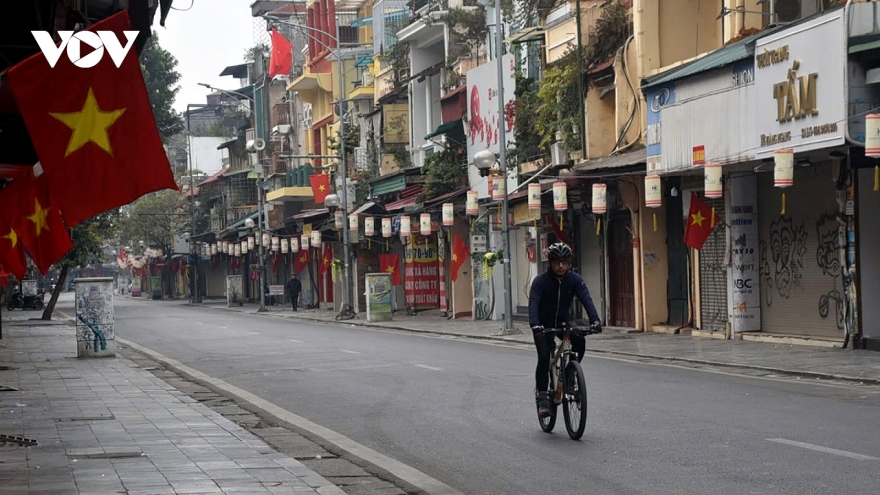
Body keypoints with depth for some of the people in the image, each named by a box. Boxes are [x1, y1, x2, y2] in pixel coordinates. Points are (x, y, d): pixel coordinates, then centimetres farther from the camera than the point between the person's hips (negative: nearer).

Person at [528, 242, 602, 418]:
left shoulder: (575, 280, -12)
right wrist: (534, 325, -50)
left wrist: (595, 320, -41)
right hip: (544, 324, -2)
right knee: (544, 357, -19)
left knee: (580, 342, -26)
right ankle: (541, 397, -8)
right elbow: (533, 303, -31)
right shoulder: (540, 281, -20)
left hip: (564, 321, 2)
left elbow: (586, 300, -23)